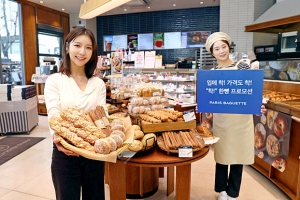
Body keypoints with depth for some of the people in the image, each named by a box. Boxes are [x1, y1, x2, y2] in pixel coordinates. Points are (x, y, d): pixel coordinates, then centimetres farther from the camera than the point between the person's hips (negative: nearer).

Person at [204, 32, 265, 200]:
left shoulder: (243, 68, -5)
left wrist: (258, 106, -19)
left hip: (241, 119, -1)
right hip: (221, 120, 2)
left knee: (238, 157, 11)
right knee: (222, 156, 13)